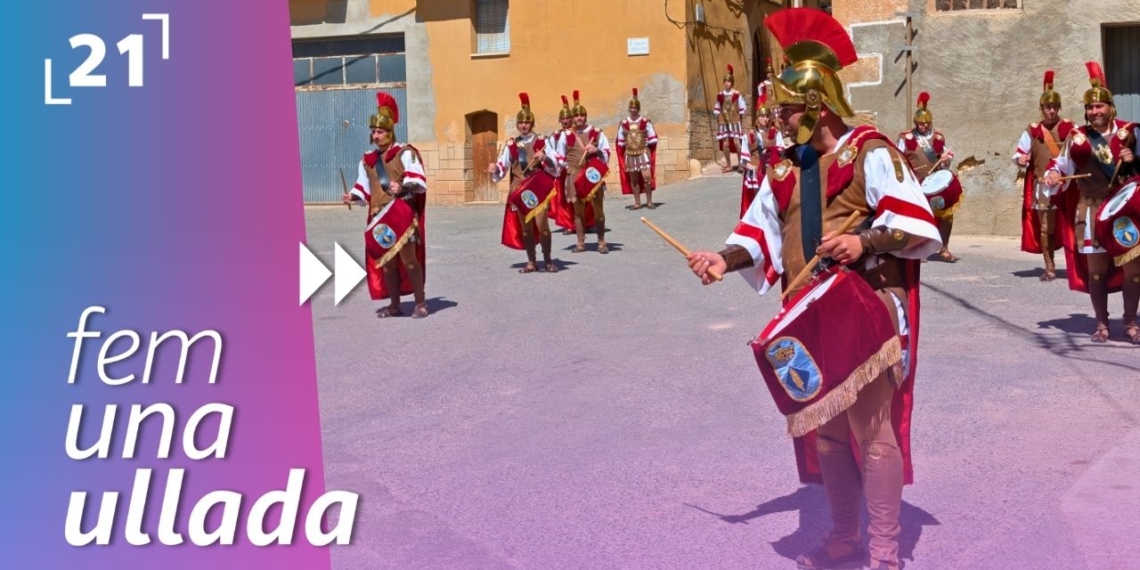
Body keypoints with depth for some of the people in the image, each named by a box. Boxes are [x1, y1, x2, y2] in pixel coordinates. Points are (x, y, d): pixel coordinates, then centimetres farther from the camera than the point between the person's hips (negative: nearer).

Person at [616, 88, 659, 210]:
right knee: (633, 179, 5)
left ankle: (649, 201, 0)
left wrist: (645, 144, -1)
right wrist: (628, 145, 4)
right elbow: (620, 141, 12)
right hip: (629, 154, 2)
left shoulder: (646, 122, -1)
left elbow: (653, 138, 4)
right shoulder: (623, 123, 4)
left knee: (647, 176, -12)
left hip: (643, 152, -2)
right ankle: (637, 202, 12)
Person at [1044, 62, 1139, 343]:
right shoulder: (1077, 137, 2)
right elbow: (1063, 165, 10)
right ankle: (1102, 324, 16)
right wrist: (1053, 175, -11)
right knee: (1096, 269, 4)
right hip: (1092, 211, 0)